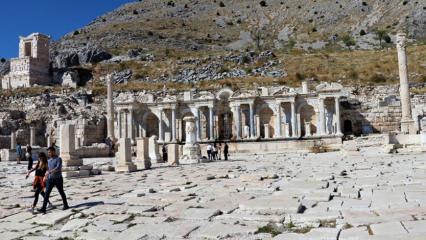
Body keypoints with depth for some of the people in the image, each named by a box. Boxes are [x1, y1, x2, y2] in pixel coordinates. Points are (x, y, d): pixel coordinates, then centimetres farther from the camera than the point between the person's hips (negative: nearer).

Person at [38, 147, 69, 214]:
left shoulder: (58, 159, -8)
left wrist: (50, 172, -29)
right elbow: (48, 169, 22)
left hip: (58, 178, -6)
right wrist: (46, 175, 11)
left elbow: (58, 168, -23)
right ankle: (43, 208, -5)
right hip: (50, 179, 6)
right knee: (47, 193, -4)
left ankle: (66, 205, 22)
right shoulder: (49, 160, 13)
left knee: (61, 192, 7)